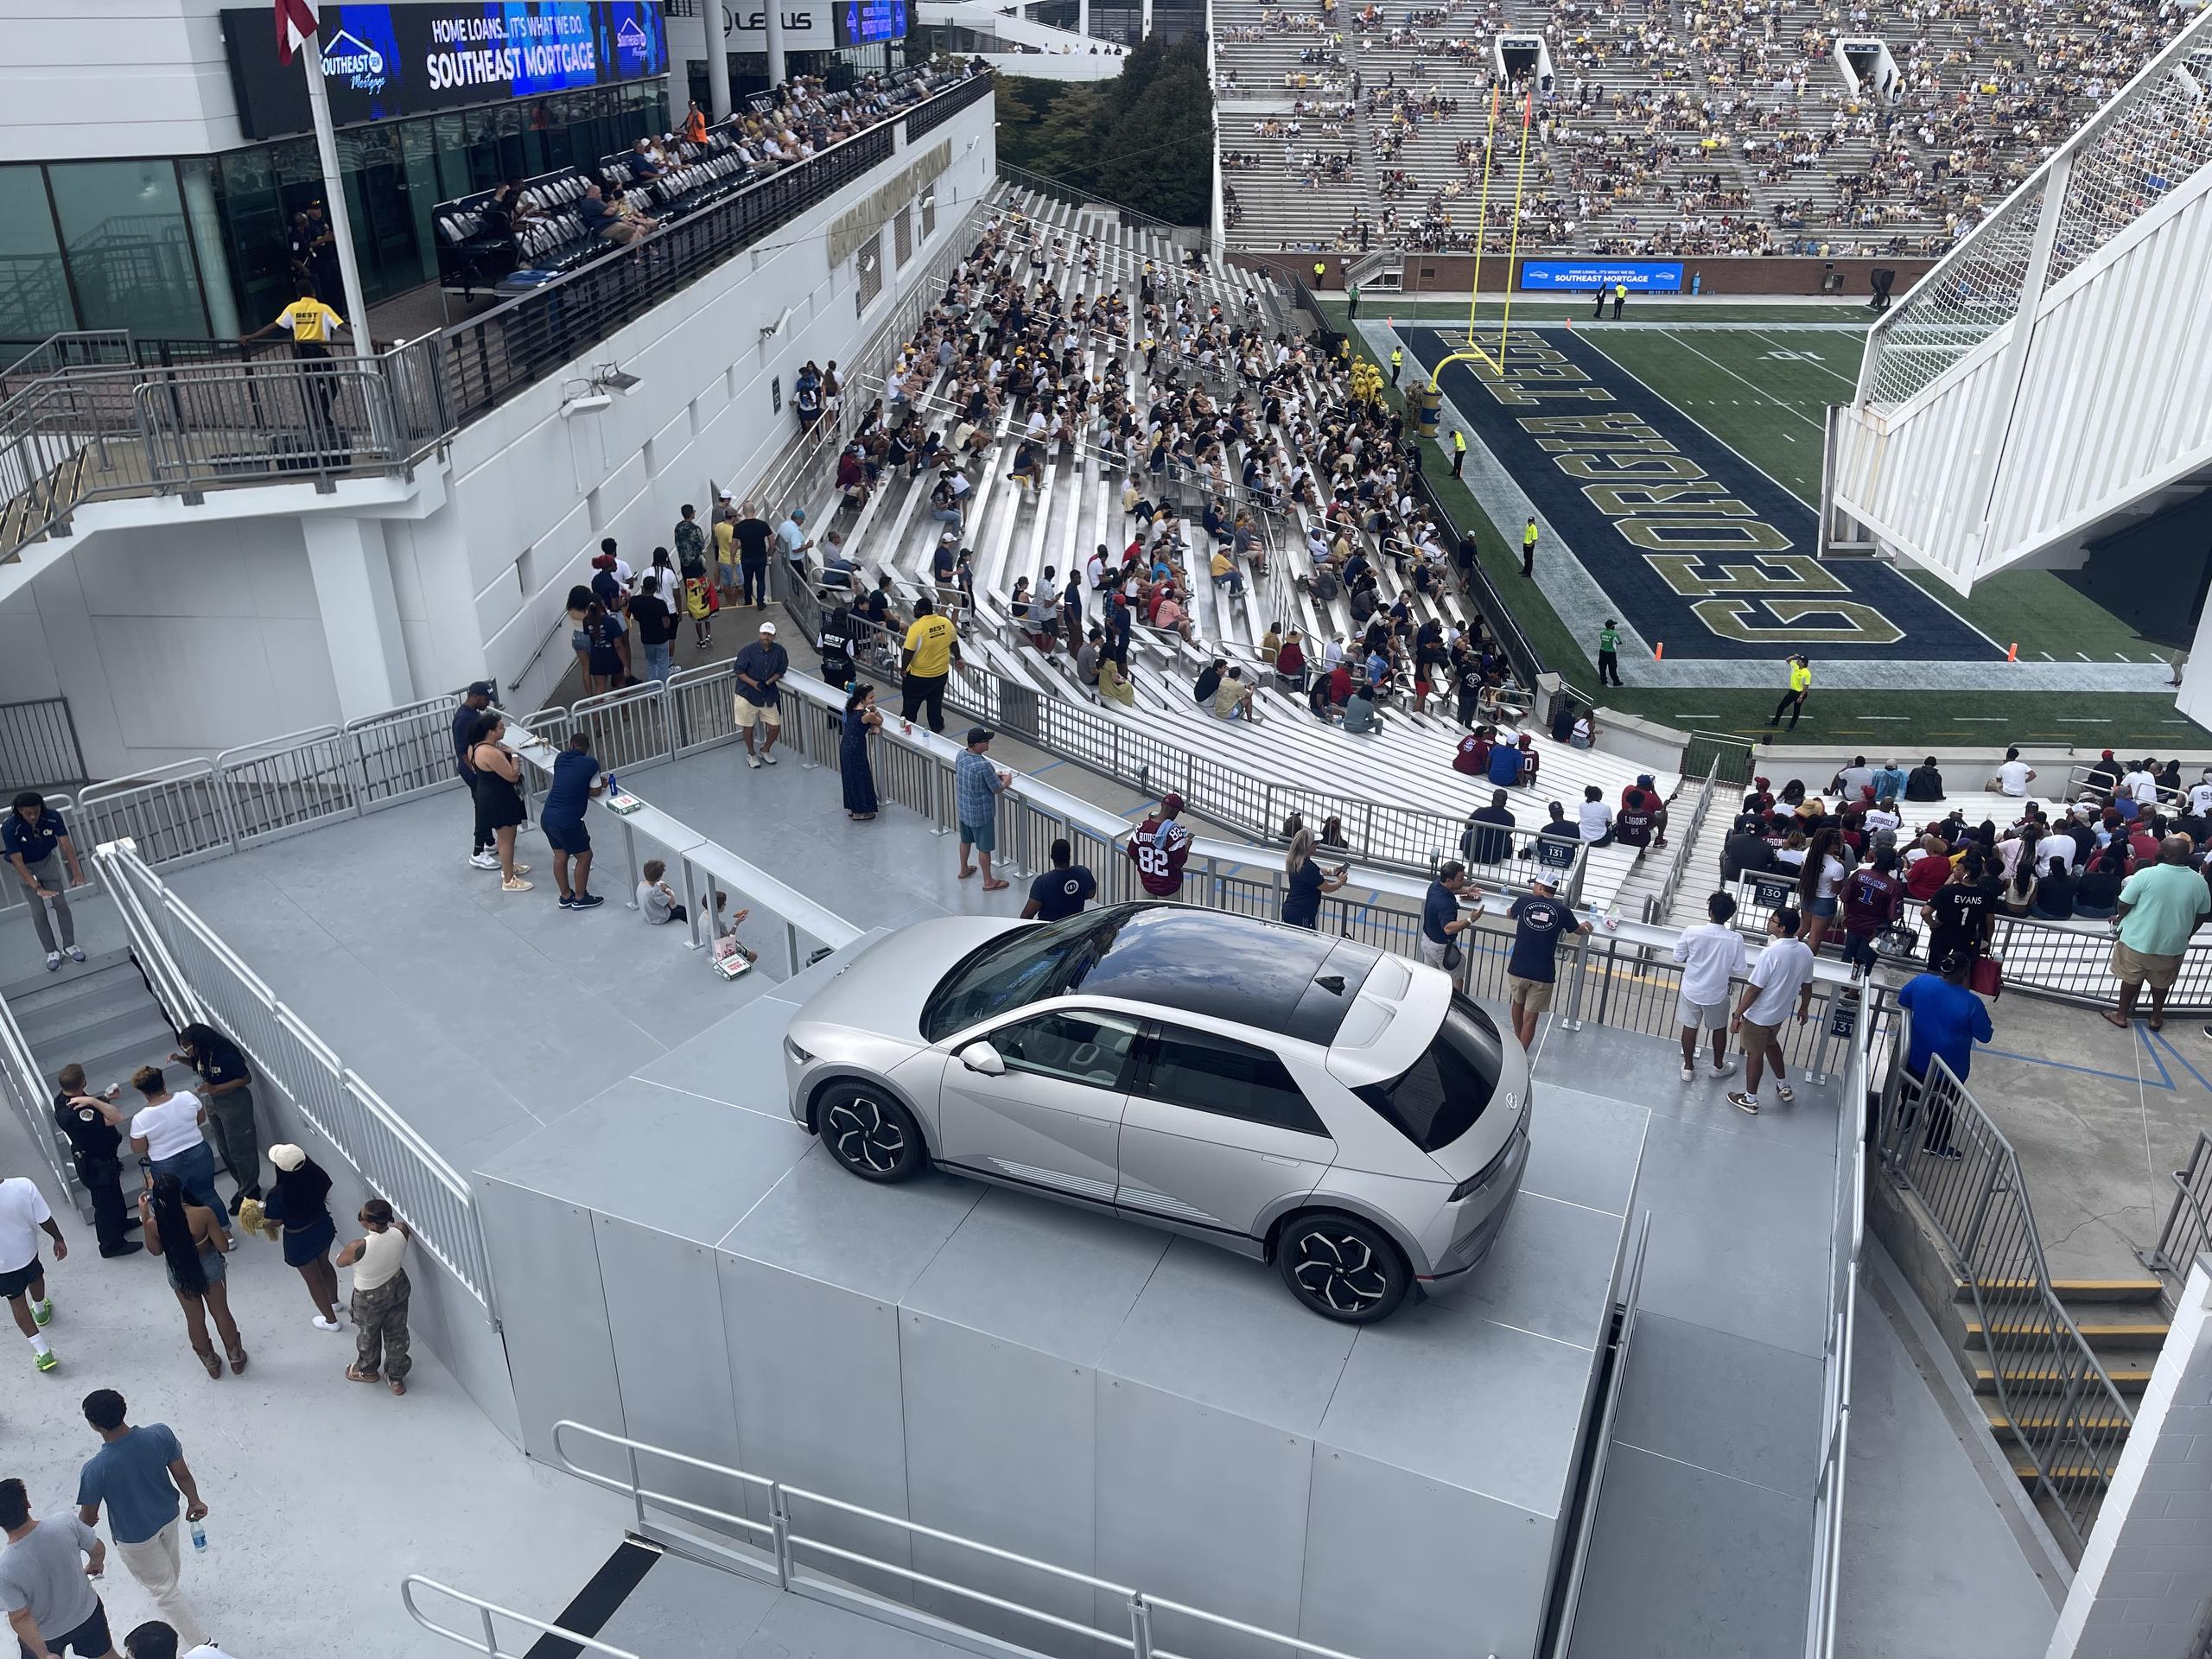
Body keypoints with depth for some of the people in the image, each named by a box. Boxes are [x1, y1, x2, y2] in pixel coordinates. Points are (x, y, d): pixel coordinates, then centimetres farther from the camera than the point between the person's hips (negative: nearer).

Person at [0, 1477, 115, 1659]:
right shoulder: (66, 1524, -29)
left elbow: (20, 1618, -25)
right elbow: (98, 1550, -9)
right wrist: (96, 1564, 14)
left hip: (43, 1635, -2)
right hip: (88, 1613, 2)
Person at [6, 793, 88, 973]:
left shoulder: (53, 817, -25)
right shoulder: (10, 828, -31)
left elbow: (66, 845, -25)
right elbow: (18, 862, -30)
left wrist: (77, 873, -36)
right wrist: (37, 887, -37)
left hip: (47, 862, 2)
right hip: (25, 868, -2)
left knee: (61, 904, 2)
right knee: (38, 910, -3)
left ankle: (69, 946, 16)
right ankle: (52, 952, 9)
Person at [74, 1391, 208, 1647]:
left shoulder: (95, 1469, -36)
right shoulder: (160, 1434, -27)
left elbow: (88, 1518, -17)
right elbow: (183, 1475, -12)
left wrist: (84, 1521, 8)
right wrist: (194, 1501, 8)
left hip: (134, 1537, -4)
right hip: (168, 1516, 4)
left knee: (163, 1590, 17)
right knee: (171, 1559, 36)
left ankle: (202, 1644, 26)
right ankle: (169, 1591, 68)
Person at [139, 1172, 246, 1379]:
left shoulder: (154, 1223, -27)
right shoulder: (203, 1214, -32)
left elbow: (155, 1250, -3)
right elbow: (223, 1247, -20)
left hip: (180, 1274, 1)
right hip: (209, 1267, -1)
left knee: (195, 1319, 25)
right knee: (221, 1312, 24)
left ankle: (211, 1363, 46)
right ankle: (236, 1358, 43)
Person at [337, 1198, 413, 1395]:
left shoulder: (358, 1247, -38)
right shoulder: (401, 1231, -27)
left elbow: (340, 1262, -14)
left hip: (370, 1298, -3)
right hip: (398, 1288, 3)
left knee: (368, 1334, 27)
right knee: (397, 1333, 24)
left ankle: (368, 1371, 53)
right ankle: (396, 1378, 43)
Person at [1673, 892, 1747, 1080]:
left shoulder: (1691, 932, -22)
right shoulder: (1735, 939, -22)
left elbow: (1678, 957, -9)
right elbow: (1739, 968, -11)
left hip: (1691, 990, 0)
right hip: (1716, 994, 0)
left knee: (1690, 1027, 20)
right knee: (1720, 1028, 24)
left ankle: (1688, 1067, 34)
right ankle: (1718, 1066, 43)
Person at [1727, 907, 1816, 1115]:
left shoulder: (1771, 953, -31)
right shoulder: (1805, 951, -9)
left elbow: (1754, 989, -26)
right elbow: (1807, 985, 5)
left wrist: (1737, 1015, -17)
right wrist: (1804, 1008, 23)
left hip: (1759, 1014, -7)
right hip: (1780, 1012, 7)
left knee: (1755, 1053, 12)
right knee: (1771, 1043, 31)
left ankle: (1750, 1100, 28)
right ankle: (1784, 1087, 45)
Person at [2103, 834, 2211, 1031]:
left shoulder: (2146, 875, -22)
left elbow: (2124, 905, -13)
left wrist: (2120, 919, 9)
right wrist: (2185, 935, 20)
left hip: (2138, 940, -3)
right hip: (2173, 945, 3)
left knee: (2131, 978, 17)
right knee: (2161, 982, 23)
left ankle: (2121, 1016, 30)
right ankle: (2156, 1018, 38)